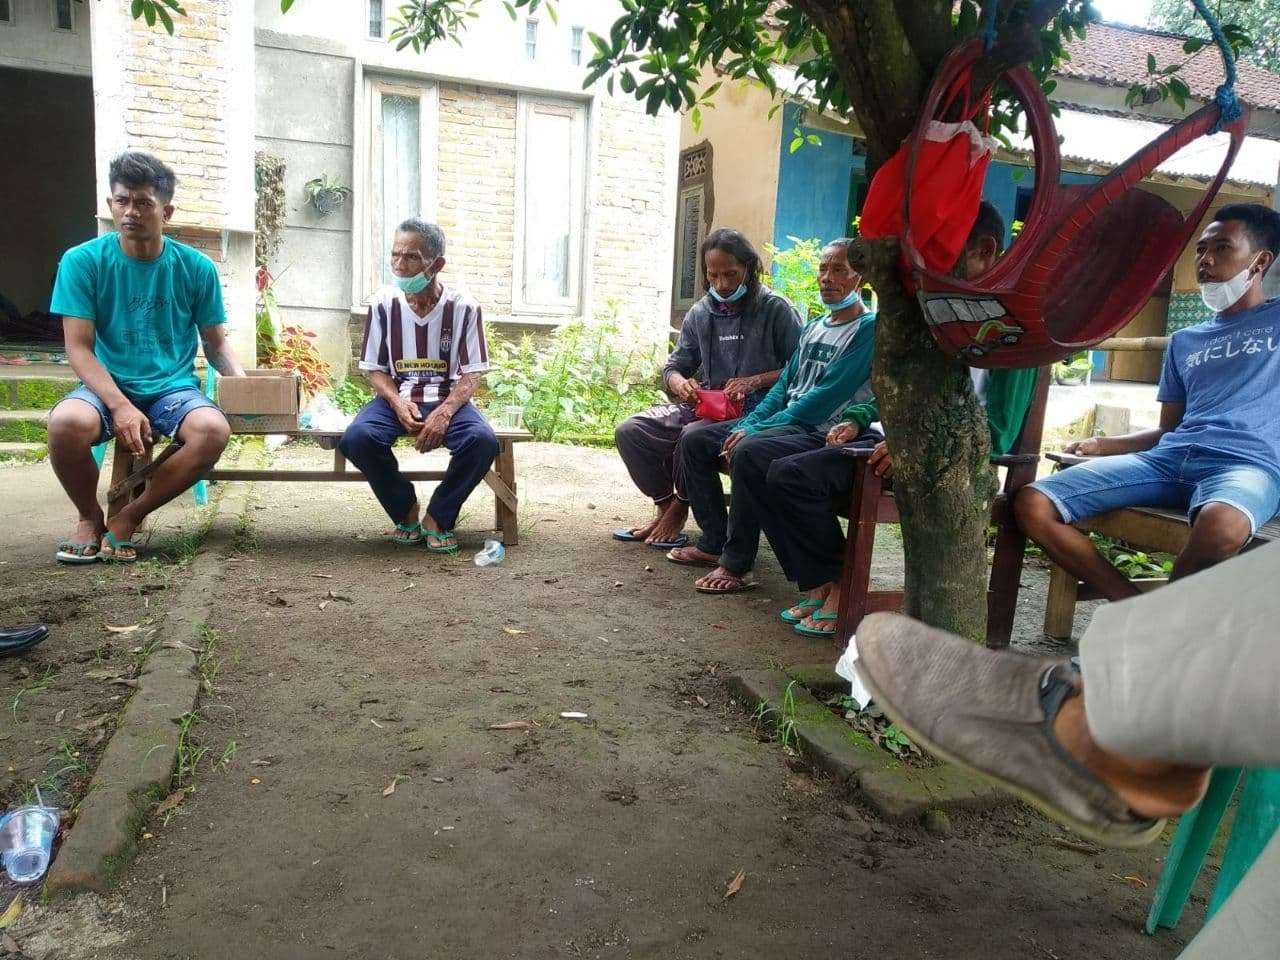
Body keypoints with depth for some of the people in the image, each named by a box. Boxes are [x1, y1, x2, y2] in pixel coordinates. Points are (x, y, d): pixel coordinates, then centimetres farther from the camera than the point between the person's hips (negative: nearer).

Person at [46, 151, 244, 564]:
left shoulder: (197, 267, 0)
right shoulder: (82, 261, -4)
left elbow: (217, 344, 8)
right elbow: (79, 348, -7)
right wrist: (120, 406, -22)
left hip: (174, 387, 1)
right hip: (108, 387, -1)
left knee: (214, 431, -32)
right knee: (67, 422, -35)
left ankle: (128, 517, -8)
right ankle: (90, 517, -2)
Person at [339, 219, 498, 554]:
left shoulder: (463, 307, -8)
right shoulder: (384, 304, -3)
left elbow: (472, 374, -6)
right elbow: (375, 369, 4)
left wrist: (444, 412, -24)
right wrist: (398, 404, -18)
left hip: (447, 399, -1)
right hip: (396, 398, 2)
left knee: (483, 440, -33)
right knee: (356, 438, -30)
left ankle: (437, 517, -8)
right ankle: (407, 511, -3)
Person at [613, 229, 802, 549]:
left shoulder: (776, 309, -4)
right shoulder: (699, 313, 11)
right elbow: (674, 367, 14)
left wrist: (754, 381, -20)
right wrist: (680, 383, -10)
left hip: (756, 411, -6)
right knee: (629, 431, -12)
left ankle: (680, 509, -4)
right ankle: (664, 507, 6)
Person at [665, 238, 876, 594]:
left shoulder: (869, 329, -8)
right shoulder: (813, 329, 19)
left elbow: (825, 397, -17)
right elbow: (783, 387, 16)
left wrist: (757, 431, -18)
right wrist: (746, 426, -2)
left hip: (822, 433, -9)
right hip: (784, 424, 9)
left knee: (748, 453, -35)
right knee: (694, 439, 0)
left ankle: (736, 565, -23)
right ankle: (714, 543, 2)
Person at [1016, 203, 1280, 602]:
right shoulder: (1184, 340, 27)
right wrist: (1101, 445, 12)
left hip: (1247, 463, -4)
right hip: (1169, 458, 5)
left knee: (1221, 527, -43)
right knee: (1032, 506, -16)